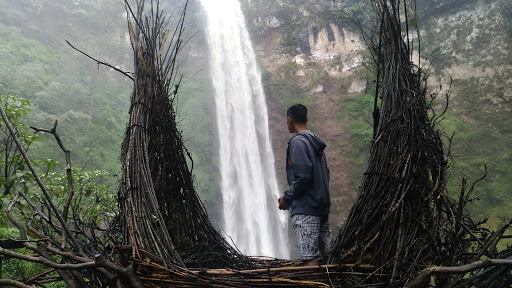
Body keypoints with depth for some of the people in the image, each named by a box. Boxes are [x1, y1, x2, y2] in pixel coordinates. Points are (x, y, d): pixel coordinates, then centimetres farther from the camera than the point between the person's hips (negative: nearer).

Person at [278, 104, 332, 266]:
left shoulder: (298, 142, -11)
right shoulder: (316, 143, 17)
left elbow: (302, 175, -20)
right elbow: (326, 174, 19)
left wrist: (287, 198, -10)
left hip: (305, 209, -9)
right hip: (322, 206, 9)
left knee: (309, 257, -9)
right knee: (329, 254, 12)